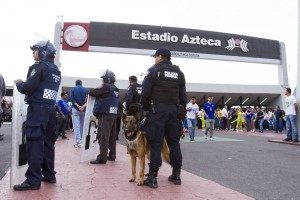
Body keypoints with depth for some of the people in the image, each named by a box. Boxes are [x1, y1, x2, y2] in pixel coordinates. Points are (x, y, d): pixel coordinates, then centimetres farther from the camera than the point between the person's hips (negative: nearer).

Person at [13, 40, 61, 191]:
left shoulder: (39, 66, -9)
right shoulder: (56, 70, 17)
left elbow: (27, 88, -16)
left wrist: (18, 83, 4)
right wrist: (24, 84, 19)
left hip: (37, 108, -8)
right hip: (50, 108, 8)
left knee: (34, 142, -8)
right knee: (48, 141, 12)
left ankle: (33, 180, -7)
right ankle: (49, 175, 19)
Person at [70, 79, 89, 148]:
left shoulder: (73, 89, 4)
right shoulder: (86, 90, 9)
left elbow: (71, 98, -9)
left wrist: (78, 106, -12)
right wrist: (83, 106, -14)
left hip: (75, 109, -3)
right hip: (84, 110, 3)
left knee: (76, 126, -5)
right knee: (82, 125, 13)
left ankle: (78, 142, -14)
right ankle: (82, 141, 18)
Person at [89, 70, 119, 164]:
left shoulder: (106, 86, -9)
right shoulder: (115, 89, 15)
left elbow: (92, 92, -8)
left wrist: (90, 91, 14)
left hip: (105, 114, -9)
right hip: (113, 114, 9)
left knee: (103, 137, -8)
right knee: (112, 136, 12)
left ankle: (102, 158, -8)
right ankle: (112, 155, 20)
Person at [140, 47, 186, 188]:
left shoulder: (154, 70, -1)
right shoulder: (179, 73, 16)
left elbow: (145, 92, -6)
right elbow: (183, 95, 15)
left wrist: (145, 109, 4)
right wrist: (181, 111, 19)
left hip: (157, 109, -5)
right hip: (174, 110, 5)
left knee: (156, 143, -3)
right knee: (174, 142, 10)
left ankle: (153, 177, -1)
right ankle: (176, 175, 16)